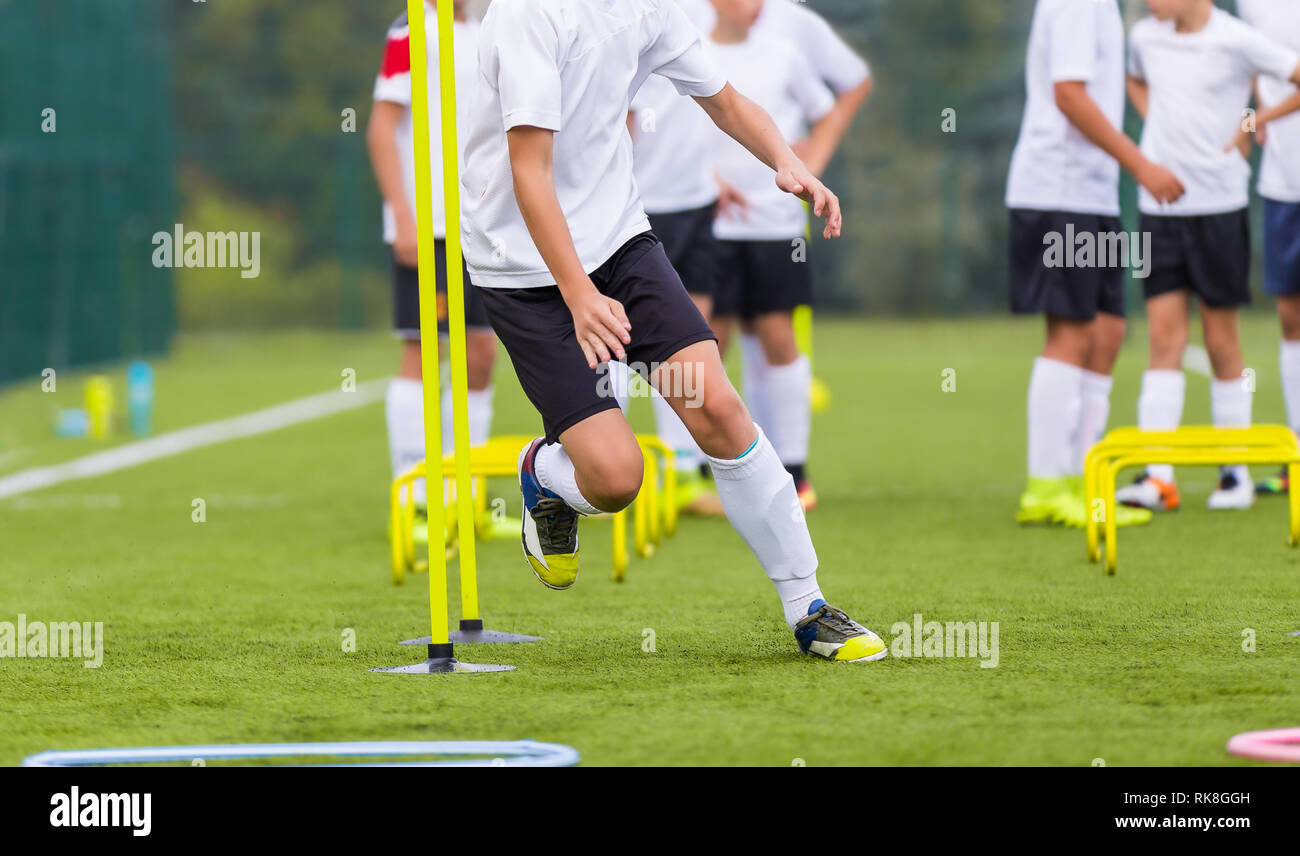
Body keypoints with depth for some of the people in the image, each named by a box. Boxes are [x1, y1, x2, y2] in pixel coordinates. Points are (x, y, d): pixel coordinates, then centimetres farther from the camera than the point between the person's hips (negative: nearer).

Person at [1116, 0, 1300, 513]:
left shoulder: (1236, 41, -9)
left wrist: (1256, 121, -7)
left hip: (1219, 205, -4)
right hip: (1159, 206, 4)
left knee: (1221, 343, 3)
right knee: (1164, 337, -3)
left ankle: (1235, 474, 15)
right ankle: (1157, 478, -8)